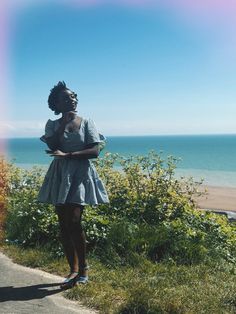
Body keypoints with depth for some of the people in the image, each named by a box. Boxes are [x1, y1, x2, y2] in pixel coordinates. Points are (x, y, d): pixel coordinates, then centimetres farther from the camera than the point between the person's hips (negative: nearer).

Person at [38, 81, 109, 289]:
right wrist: (63, 123, -10)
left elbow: (95, 151, -7)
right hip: (60, 176, 3)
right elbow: (52, 146, -9)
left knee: (74, 222, -12)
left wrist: (67, 155, -14)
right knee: (64, 224, 3)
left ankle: (83, 269, 4)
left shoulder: (86, 122, 4)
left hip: (80, 175, -3)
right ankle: (74, 269, 14)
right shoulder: (53, 125, 9)